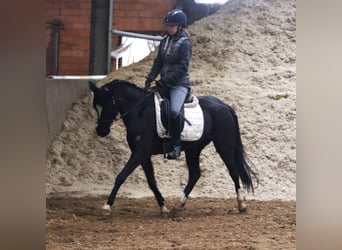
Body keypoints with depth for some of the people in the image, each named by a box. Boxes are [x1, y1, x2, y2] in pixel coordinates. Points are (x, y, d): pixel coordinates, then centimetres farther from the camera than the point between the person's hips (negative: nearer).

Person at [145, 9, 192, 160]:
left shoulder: (185, 43, -11)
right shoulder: (165, 41, 10)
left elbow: (182, 67, -17)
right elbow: (159, 62, 16)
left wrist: (166, 80, -22)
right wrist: (150, 78, 4)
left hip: (179, 84, -8)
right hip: (165, 83, 8)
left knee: (174, 110, -29)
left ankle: (176, 145, -19)